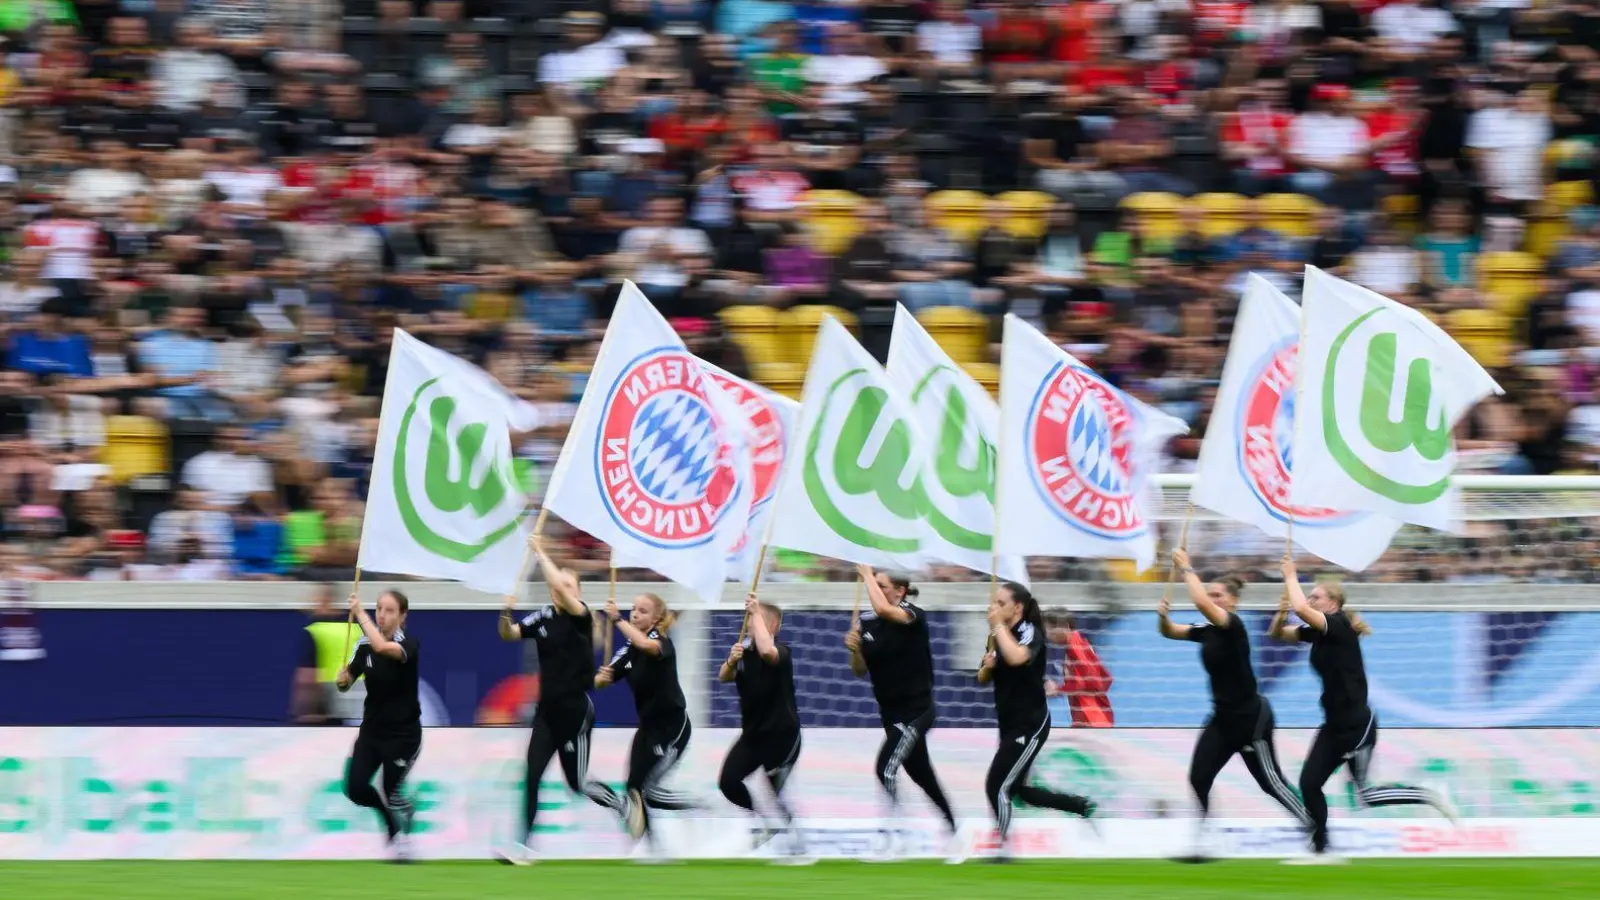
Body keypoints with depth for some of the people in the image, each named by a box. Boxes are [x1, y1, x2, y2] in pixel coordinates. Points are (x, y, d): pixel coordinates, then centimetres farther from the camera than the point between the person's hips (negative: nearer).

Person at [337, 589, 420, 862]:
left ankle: (402, 834, 30)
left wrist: (359, 612, -32)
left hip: (403, 734, -5)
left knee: (389, 792, -1)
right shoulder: (365, 644, -1)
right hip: (372, 729, 5)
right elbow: (345, 682, 4)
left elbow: (383, 647, -39)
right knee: (356, 789, -4)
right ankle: (399, 809, 26)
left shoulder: (408, 644, -16)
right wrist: (342, 679, -20)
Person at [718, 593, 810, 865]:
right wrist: (731, 661, -24)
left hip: (782, 734, -7)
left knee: (774, 792, -9)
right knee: (728, 782, 2)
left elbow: (766, 651, -42)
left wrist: (756, 613, -34)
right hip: (753, 733, 7)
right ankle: (766, 822, 24)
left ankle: (799, 850, 2)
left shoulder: (781, 651, -18)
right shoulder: (745, 649, 5)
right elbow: (724, 677, -3)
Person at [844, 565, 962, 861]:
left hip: (916, 710, -8)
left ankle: (890, 844, -16)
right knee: (921, 775, 17)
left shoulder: (913, 615, -15)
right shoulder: (867, 623, 4)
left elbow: (883, 609, -36)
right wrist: (854, 649, -12)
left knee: (886, 769, -20)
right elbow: (860, 670, 9)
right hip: (891, 712, 8)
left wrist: (867, 576, -22)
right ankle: (952, 833, 32)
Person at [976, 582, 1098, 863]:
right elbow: (983, 679, 16)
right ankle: (1083, 806, 28)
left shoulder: (1030, 632, -15)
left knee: (997, 787, -11)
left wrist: (998, 626, -28)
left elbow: (1017, 658, -39)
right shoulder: (1002, 637, 9)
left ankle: (1002, 850, 0)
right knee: (1020, 791, 14)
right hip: (1010, 726, 9)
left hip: (1030, 726, -9)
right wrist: (987, 665, -6)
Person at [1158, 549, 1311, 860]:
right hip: (1223, 718, 8)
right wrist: (1163, 615, -11)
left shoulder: (1234, 626, -17)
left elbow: (1201, 603, -33)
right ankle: (1201, 843, 1)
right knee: (1198, 778, -4)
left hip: (1251, 718, -8)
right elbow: (1169, 632, 12)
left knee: (1271, 782, 1)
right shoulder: (1207, 632, 6)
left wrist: (1186, 568, -22)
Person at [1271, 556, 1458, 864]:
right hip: (1334, 725, 9)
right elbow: (1277, 633, 17)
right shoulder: (1318, 632, 10)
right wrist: (1281, 612, -4)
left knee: (1366, 795, -6)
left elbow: (1301, 609, -29)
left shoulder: (1339, 626, -15)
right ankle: (1320, 851, 10)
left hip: (1357, 724, -9)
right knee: (1308, 784, 3)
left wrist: (1291, 577, -13)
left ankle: (1431, 797, 7)